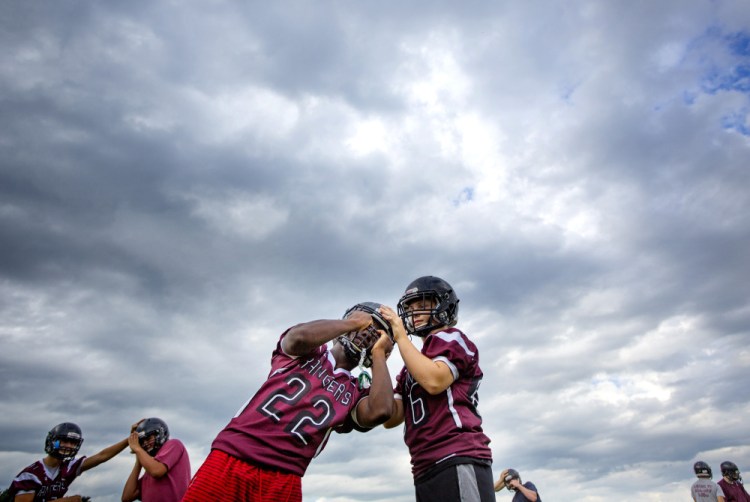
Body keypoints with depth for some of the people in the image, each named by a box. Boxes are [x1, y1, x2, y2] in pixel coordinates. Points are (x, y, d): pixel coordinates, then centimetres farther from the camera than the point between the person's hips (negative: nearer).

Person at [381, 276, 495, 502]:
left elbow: (434, 381, -19)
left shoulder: (451, 339, 3)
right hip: (426, 471, 8)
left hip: (457, 461, -8)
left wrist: (400, 336, -8)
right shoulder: (414, 363, 24)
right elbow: (391, 418, 13)